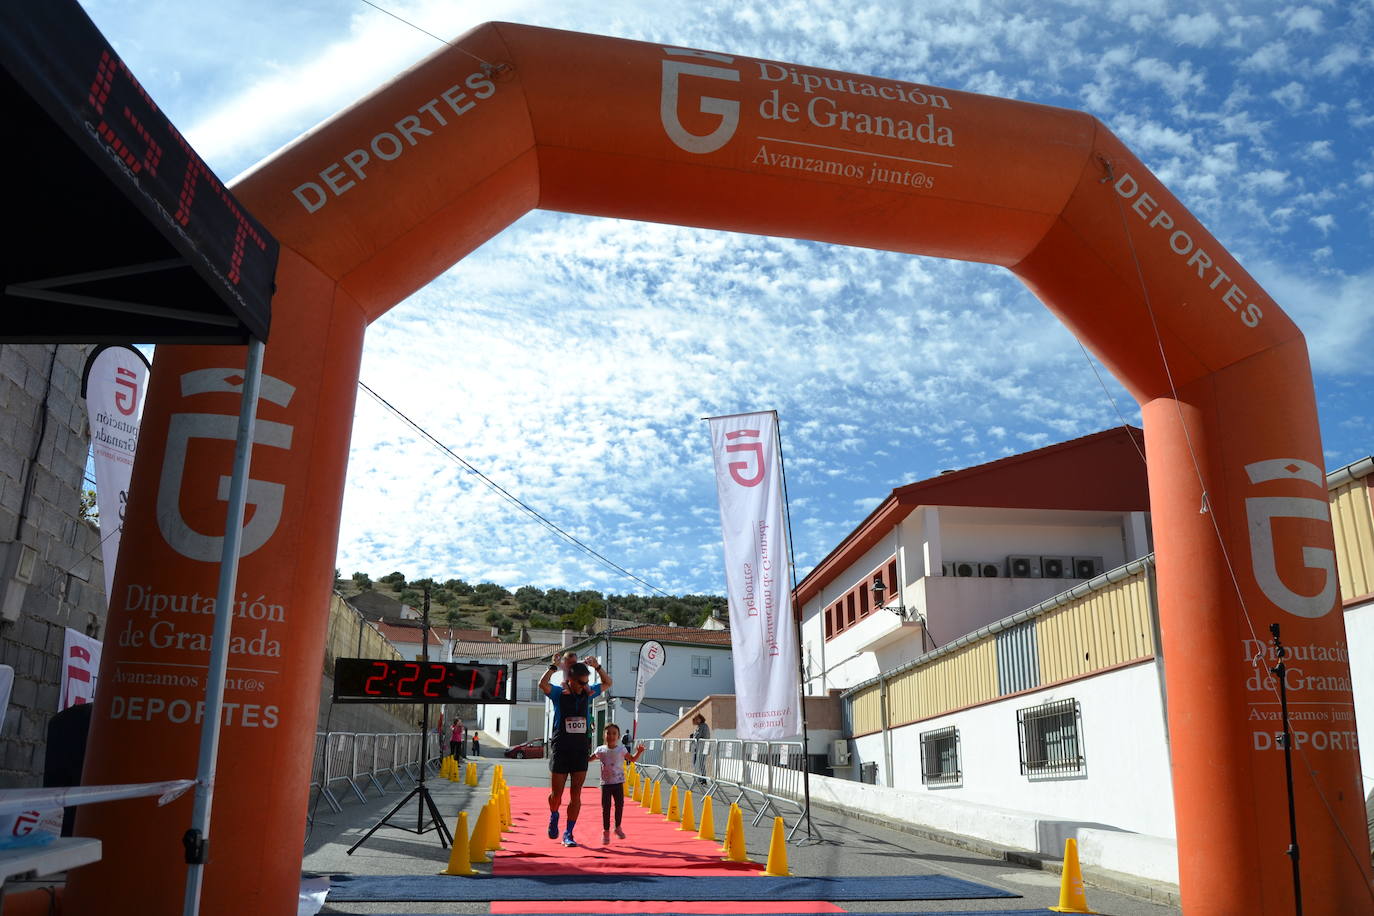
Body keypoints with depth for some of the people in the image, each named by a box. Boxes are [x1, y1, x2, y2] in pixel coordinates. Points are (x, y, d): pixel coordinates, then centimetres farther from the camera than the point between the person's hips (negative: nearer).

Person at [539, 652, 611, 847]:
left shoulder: (587, 693, 8)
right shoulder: (559, 693, -4)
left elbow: (607, 683, 18)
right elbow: (542, 684, -24)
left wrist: (597, 667, 4)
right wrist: (554, 666, -24)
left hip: (581, 749, 3)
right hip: (560, 748, -3)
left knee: (576, 794, 0)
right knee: (557, 794, 6)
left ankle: (568, 834, 10)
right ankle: (553, 816, 38)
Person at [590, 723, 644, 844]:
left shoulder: (621, 749, -2)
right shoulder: (601, 750, -1)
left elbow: (632, 759, 8)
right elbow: (589, 759, 12)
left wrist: (639, 752, -9)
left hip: (618, 783, 0)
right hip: (605, 783, 0)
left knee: (619, 805, 3)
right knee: (606, 808, 0)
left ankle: (618, 827, 24)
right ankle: (606, 831, 11)